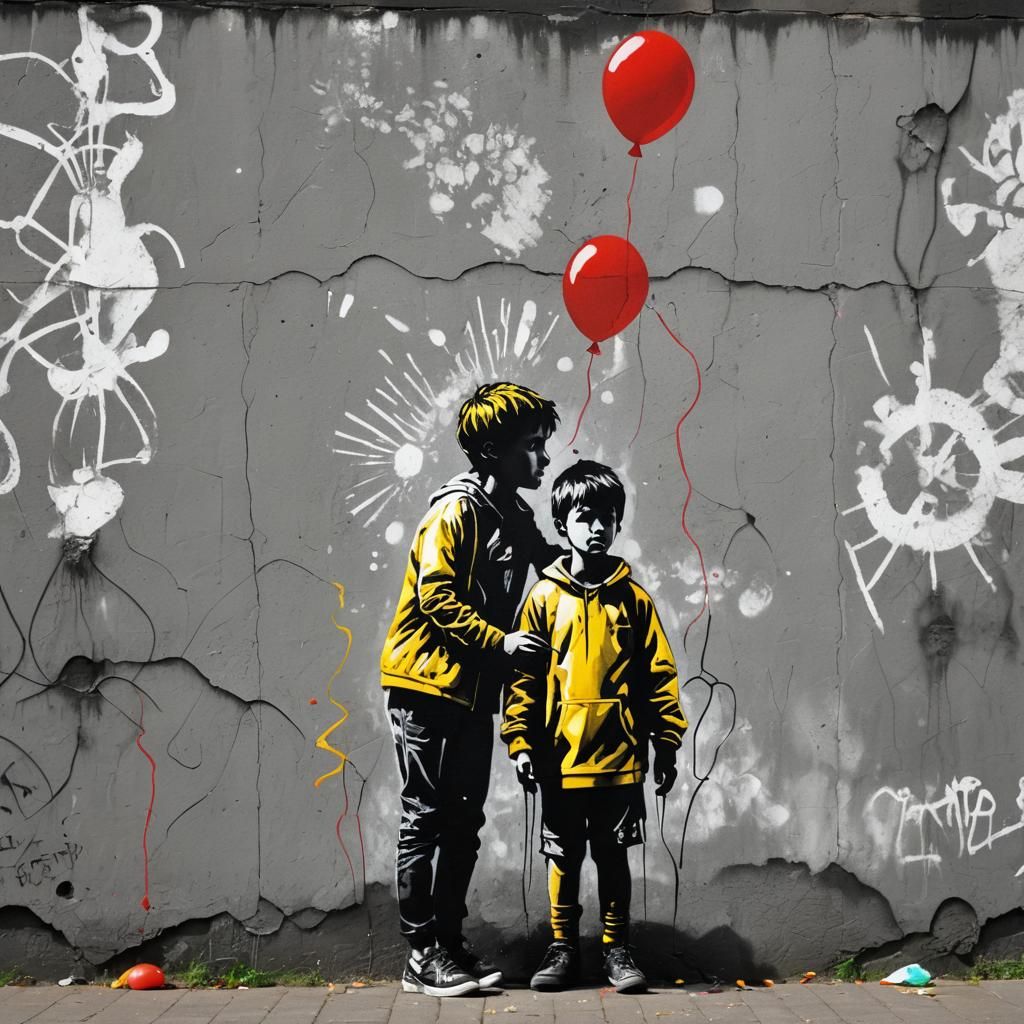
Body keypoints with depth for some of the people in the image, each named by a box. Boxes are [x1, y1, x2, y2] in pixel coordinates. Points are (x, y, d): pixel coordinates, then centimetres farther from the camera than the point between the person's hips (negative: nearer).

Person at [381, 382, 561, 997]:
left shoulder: (518, 519, 14)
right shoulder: (457, 508, -12)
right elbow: (434, 594, -18)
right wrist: (500, 641, -20)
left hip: (474, 692, 8)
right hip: (428, 686, -8)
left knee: (464, 824, 10)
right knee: (426, 820, -3)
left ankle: (450, 944, 18)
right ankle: (422, 956, 3)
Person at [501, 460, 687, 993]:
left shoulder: (633, 598, 2)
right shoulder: (545, 596, 0)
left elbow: (659, 674, 3)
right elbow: (523, 675, 0)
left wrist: (666, 743, 0)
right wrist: (520, 741, -7)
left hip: (619, 756, 0)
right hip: (560, 756, 0)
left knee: (613, 854, 9)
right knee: (563, 855, 9)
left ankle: (616, 949, 20)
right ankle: (563, 948, 21)